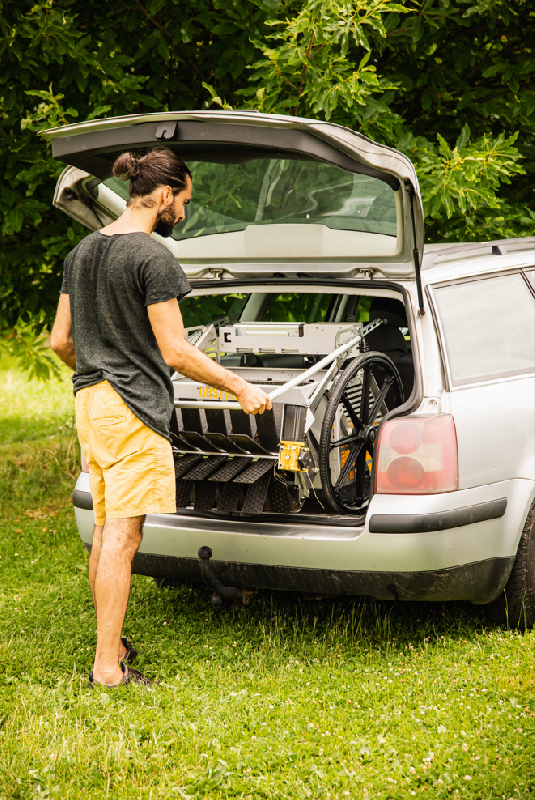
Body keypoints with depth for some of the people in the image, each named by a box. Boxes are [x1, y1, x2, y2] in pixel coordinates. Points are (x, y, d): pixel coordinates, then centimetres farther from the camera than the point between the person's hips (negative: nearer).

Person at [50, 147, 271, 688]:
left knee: (105, 529, 16)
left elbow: (60, 341, 15)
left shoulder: (81, 252, 12)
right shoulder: (152, 258, -14)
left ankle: (110, 643, 25)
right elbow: (174, 351, -15)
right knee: (122, 535, -8)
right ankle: (108, 667, -7)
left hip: (90, 401, 9)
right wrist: (240, 389, -7)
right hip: (134, 407, -9)